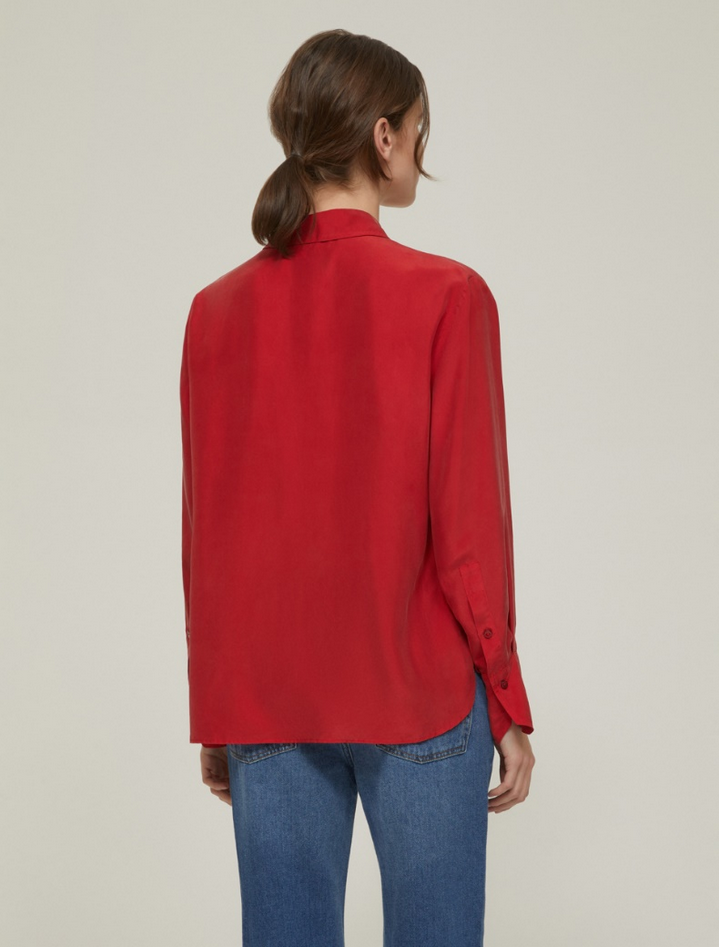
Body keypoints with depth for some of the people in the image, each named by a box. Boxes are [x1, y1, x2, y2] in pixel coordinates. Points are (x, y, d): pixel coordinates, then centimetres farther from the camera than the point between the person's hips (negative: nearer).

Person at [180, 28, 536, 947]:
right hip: (418, 696, -4)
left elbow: (204, 533, 5)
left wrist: (214, 715, 14)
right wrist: (510, 706, -1)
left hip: (263, 700, 4)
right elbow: (468, 524, -11)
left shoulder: (217, 310, 1)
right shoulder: (445, 297, -11)